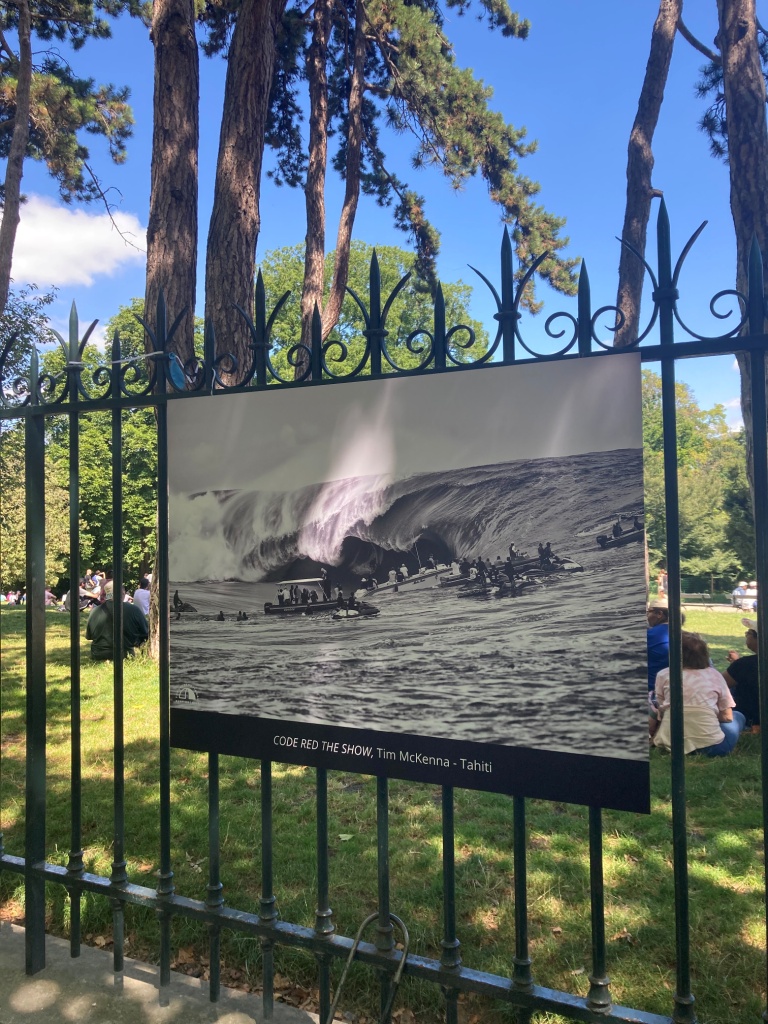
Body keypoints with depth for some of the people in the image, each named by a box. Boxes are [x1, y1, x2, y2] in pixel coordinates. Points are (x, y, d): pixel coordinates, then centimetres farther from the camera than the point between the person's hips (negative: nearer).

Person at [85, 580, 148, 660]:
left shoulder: (95, 612, -8)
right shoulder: (134, 610, -15)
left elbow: (88, 637, 9)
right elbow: (146, 635, -2)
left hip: (98, 657, 4)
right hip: (126, 656, -3)